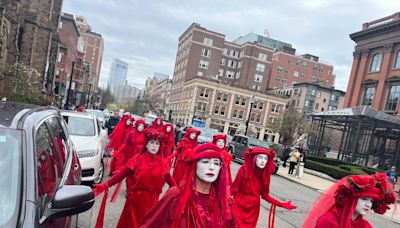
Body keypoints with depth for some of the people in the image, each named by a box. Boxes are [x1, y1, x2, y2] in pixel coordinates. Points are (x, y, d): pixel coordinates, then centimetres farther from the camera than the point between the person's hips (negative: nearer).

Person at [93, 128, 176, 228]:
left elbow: (168, 178, 0)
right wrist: (105, 185, -19)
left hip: (152, 199, 2)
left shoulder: (161, 161, -3)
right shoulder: (138, 159, -10)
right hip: (136, 198, -1)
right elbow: (122, 174, -12)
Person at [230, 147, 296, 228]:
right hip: (239, 206, -4)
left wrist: (282, 204, -2)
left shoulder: (265, 174, -6)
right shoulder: (244, 170, -17)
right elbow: (234, 188, -15)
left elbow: (265, 195, 2)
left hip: (253, 208, 4)